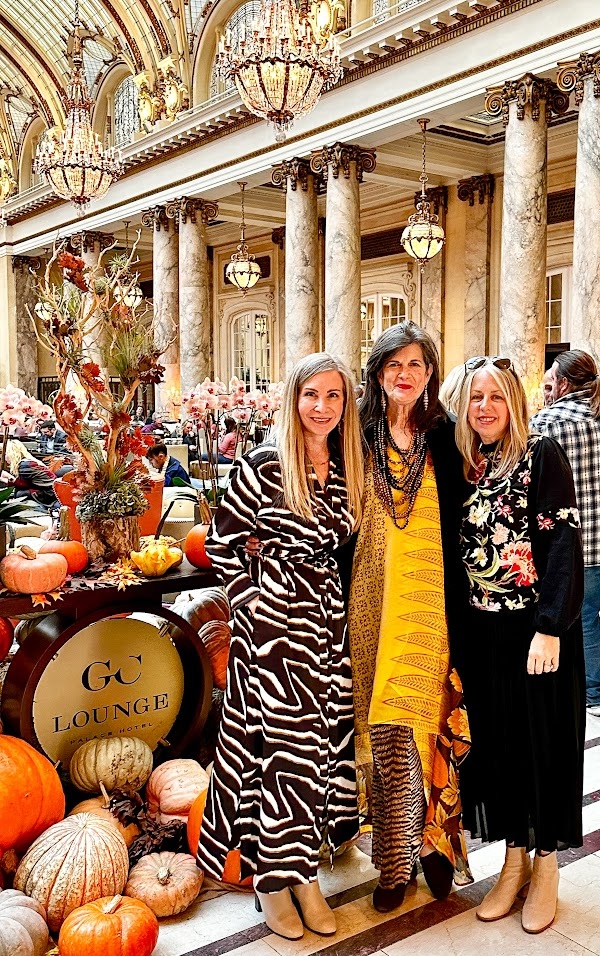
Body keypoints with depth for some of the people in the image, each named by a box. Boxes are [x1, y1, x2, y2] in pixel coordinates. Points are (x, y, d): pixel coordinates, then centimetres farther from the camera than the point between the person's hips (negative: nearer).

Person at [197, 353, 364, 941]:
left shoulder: (349, 470, 7)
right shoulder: (263, 465, -9)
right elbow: (222, 545, -4)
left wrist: (340, 601, 8)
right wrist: (252, 598, -6)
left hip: (332, 620, 6)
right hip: (276, 619, -5)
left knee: (327, 736, 10)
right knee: (284, 740, -1)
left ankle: (304, 873, 25)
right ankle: (274, 877, 16)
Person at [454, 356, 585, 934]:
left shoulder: (543, 456, -6)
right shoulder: (461, 466, 7)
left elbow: (565, 542, -13)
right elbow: (455, 550, 10)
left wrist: (550, 627, -20)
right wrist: (453, 631, 4)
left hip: (537, 626, -4)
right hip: (481, 630, 4)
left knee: (544, 738, 6)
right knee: (495, 739, 11)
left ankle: (545, 865, 24)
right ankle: (514, 858, 28)